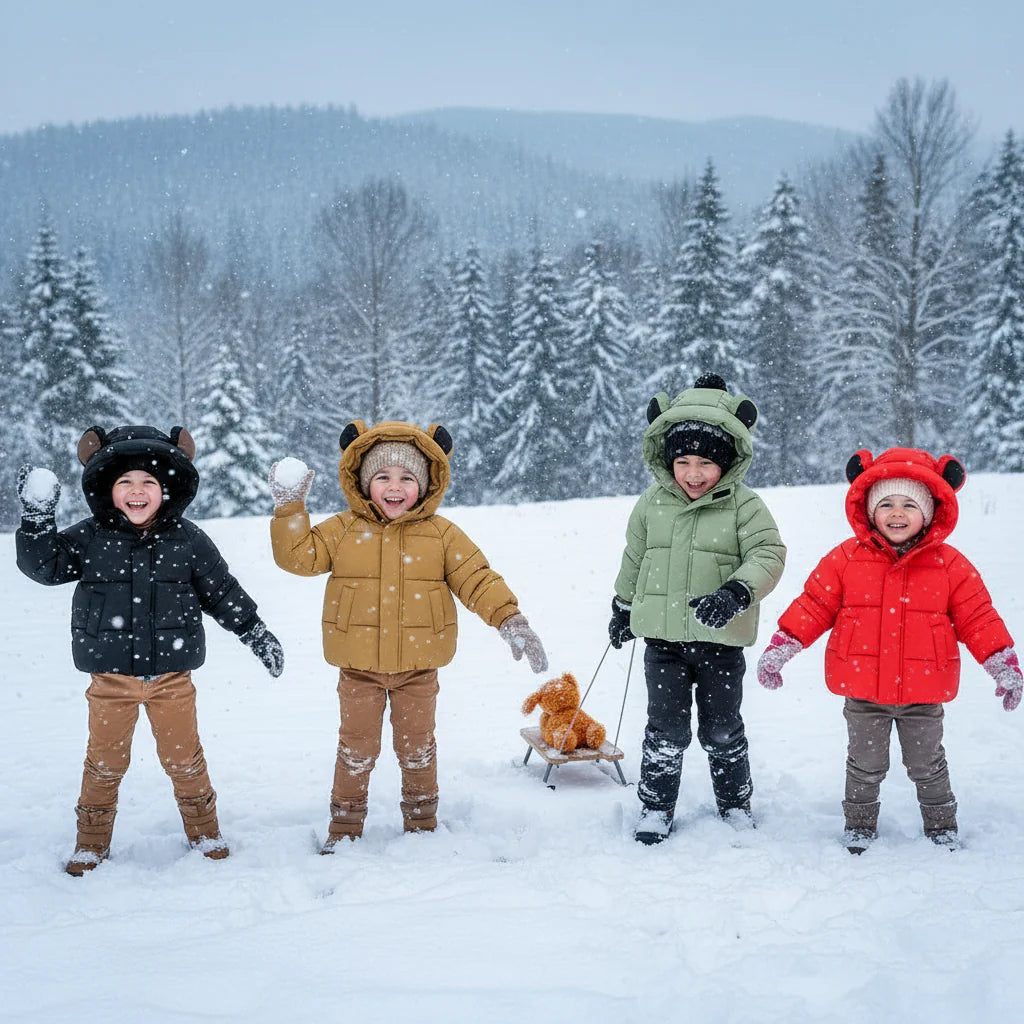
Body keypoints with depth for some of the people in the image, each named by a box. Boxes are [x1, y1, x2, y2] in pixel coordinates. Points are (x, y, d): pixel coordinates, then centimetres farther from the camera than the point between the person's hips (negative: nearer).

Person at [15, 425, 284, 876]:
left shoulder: (187, 539, -2)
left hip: (171, 672, 0)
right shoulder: (90, 537, -3)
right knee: (105, 760, 10)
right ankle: (92, 843, 26)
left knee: (183, 756, 10)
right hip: (110, 674, 0)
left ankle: (204, 832, 29)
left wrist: (256, 632, 6)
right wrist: (38, 518, -20)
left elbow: (223, 591, 5)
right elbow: (45, 565, -7)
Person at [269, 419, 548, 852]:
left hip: (417, 664, 0)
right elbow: (298, 555, -5)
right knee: (357, 746, 8)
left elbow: (478, 579, -5)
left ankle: (422, 824, 29)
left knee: (417, 746, 12)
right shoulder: (343, 530, -1)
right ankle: (345, 825, 23)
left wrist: (510, 620, -16)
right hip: (358, 665, 0)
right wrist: (290, 507, -13)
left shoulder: (441, 534, -2)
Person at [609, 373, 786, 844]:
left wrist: (735, 594, -34)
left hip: (720, 641, -2)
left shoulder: (744, 505, -8)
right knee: (665, 730, 4)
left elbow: (768, 555, -17)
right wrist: (623, 608, 25)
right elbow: (634, 558, 16)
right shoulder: (653, 503, 2)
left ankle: (736, 803, 31)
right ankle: (656, 807, 20)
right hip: (663, 638, 2)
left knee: (723, 731, 10)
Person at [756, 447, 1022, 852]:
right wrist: (780, 648, -4)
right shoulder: (847, 558, -5)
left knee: (927, 764, 15)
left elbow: (976, 618, 0)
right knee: (865, 764, 13)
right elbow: (813, 605, -1)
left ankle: (941, 826, 35)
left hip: (922, 691, 0)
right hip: (862, 691, 0)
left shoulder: (949, 564, -5)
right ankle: (860, 825, 32)